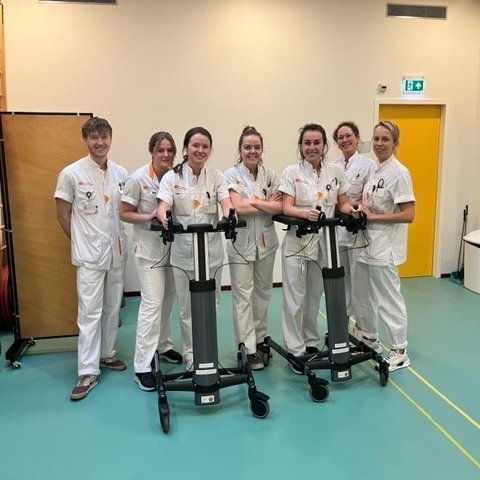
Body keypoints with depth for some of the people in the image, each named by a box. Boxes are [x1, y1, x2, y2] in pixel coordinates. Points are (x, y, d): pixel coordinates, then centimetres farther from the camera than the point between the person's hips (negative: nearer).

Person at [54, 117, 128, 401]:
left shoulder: (121, 173, 3)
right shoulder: (72, 173, -8)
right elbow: (63, 215, -1)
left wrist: (118, 238, 4)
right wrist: (83, 242, 4)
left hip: (117, 251, 4)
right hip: (89, 255, -4)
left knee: (113, 308, 14)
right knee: (90, 312, -3)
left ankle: (107, 354, 32)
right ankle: (88, 372, 4)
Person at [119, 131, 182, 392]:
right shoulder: (138, 179, -12)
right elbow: (124, 213, -8)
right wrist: (150, 217, -23)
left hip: (173, 246, 5)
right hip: (149, 248, -5)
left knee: (168, 300, 17)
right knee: (152, 303, -10)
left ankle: (163, 346, 37)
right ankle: (142, 366, -1)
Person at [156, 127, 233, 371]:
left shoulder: (216, 176, 4)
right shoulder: (172, 177, 0)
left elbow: (226, 203, -10)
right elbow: (163, 205, -13)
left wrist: (228, 215, -34)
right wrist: (163, 217, -37)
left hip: (211, 251, 1)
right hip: (183, 252, -1)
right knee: (187, 309, 7)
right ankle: (191, 356, 22)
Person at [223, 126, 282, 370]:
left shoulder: (271, 175, 5)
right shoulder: (231, 174, -5)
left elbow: (280, 207, -7)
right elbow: (238, 208, -17)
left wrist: (253, 202, -16)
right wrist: (267, 204, -11)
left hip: (266, 241, 4)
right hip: (241, 242, -4)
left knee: (263, 292, 13)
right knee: (243, 295, -1)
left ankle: (259, 339, 29)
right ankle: (248, 348, 7)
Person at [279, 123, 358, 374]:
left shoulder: (336, 171, 5)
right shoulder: (291, 172, -4)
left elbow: (343, 203, 8)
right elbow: (286, 208, -11)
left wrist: (351, 210, -15)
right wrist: (306, 213, -32)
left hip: (324, 241, 3)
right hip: (297, 241, -3)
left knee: (314, 296, 14)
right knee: (295, 298, 0)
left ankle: (311, 343, 29)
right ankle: (296, 350, 12)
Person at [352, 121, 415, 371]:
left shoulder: (399, 173, -14)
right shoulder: (373, 170, 11)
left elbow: (408, 215, -19)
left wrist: (374, 217, -18)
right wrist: (361, 210, 0)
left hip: (385, 247, -9)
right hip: (367, 244, 9)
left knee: (388, 300, 1)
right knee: (362, 296, 18)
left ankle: (399, 352, 17)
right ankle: (369, 340, 37)